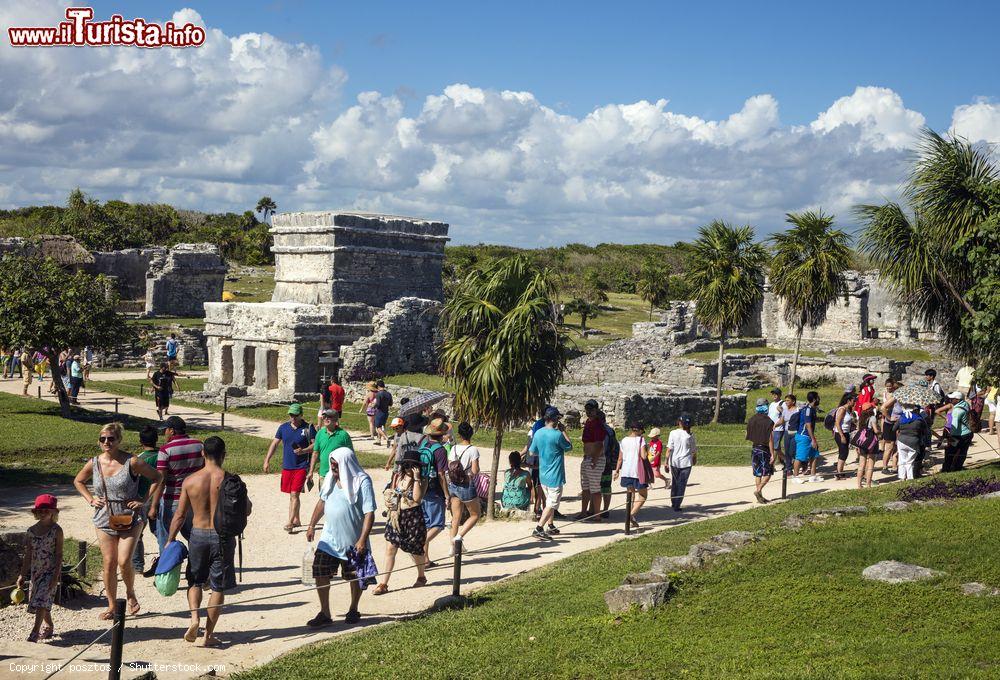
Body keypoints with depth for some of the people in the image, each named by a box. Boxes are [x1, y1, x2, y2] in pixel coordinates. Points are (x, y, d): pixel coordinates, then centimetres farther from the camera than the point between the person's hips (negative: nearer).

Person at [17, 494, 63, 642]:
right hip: (35, 571, 5)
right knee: (43, 602, 14)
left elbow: (59, 554, -9)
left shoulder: (56, 530, -9)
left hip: (50, 571, -5)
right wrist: (23, 574, 8)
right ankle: (48, 627, 32)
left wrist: (56, 576, -15)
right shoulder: (32, 530, 4)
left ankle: (35, 633, -15)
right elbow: (28, 554, 10)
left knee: (42, 600, -14)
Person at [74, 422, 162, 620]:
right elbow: (78, 481, 19)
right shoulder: (93, 464, 0)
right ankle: (111, 606, 19)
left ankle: (130, 594, 16)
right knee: (109, 563, 5)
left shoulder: (131, 462, -11)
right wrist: (90, 500, 5)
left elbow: (157, 477, -2)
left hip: (130, 519, -3)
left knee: (124, 562, -13)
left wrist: (143, 500, -8)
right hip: (104, 520, 3)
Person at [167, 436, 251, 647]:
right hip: (223, 535, -1)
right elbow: (246, 510, -3)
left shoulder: (190, 481, -5)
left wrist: (170, 541, 9)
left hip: (198, 534, 1)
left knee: (195, 580, 21)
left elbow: (180, 515, 0)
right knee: (218, 586, 9)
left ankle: (194, 617, -2)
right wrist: (247, 501, 19)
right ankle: (208, 635, 12)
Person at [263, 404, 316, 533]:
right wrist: (267, 461, 1)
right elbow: (275, 443, 7)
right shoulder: (283, 427, 4)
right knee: (292, 495, 14)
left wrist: (304, 451, -20)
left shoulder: (308, 428, -6)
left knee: (294, 494, -11)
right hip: (287, 466, 5)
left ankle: (290, 523, -10)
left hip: (301, 467, -5)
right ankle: (296, 520, 28)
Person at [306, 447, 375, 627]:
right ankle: (325, 614, 8)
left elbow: (369, 513, -20)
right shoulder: (330, 478, 2)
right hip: (329, 538, 5)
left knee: (354, 578, 11)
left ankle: (353, 611, 31)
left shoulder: (362, 482, -17)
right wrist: (312, 525, 15)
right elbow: (322, 502, 16)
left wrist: (363, 540, -26)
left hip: (353, 542, -5)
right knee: (320, 573, -2)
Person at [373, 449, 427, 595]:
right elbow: (391, 494, 21)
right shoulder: (399, 477, 7)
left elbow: (417, 498, -22)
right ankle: (384, 584, -3)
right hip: (396, 516, 4)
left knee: (416, 549, 12)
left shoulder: (421, 481, -7)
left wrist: (416, 479, -23)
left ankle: (421, 577, 37)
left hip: (413, 517, -4)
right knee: (390, 548, -4)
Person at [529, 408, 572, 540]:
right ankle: (538, 529, -10)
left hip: (542, 475, 7)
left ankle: (550, 527, 29)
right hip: (555, 476, -7)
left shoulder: (538, 433, 1)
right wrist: (563, 431, 3)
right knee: (552, 504, -3)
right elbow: (569, 446, -3)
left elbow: (532, 452, 10)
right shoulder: (557, 435, -19)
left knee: (550, 501, 22)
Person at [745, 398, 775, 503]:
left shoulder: (751, 420, 2)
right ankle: (758, 490, -13)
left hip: (754, 449, 6)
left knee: (757, 474, 10)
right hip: (764, 449, -6)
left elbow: (749, 437, 8)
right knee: (768, 473, 4)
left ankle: (760, 496, 12)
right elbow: (770, 439, -15)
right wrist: (772, 454, -13)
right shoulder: (768, 421, -14)